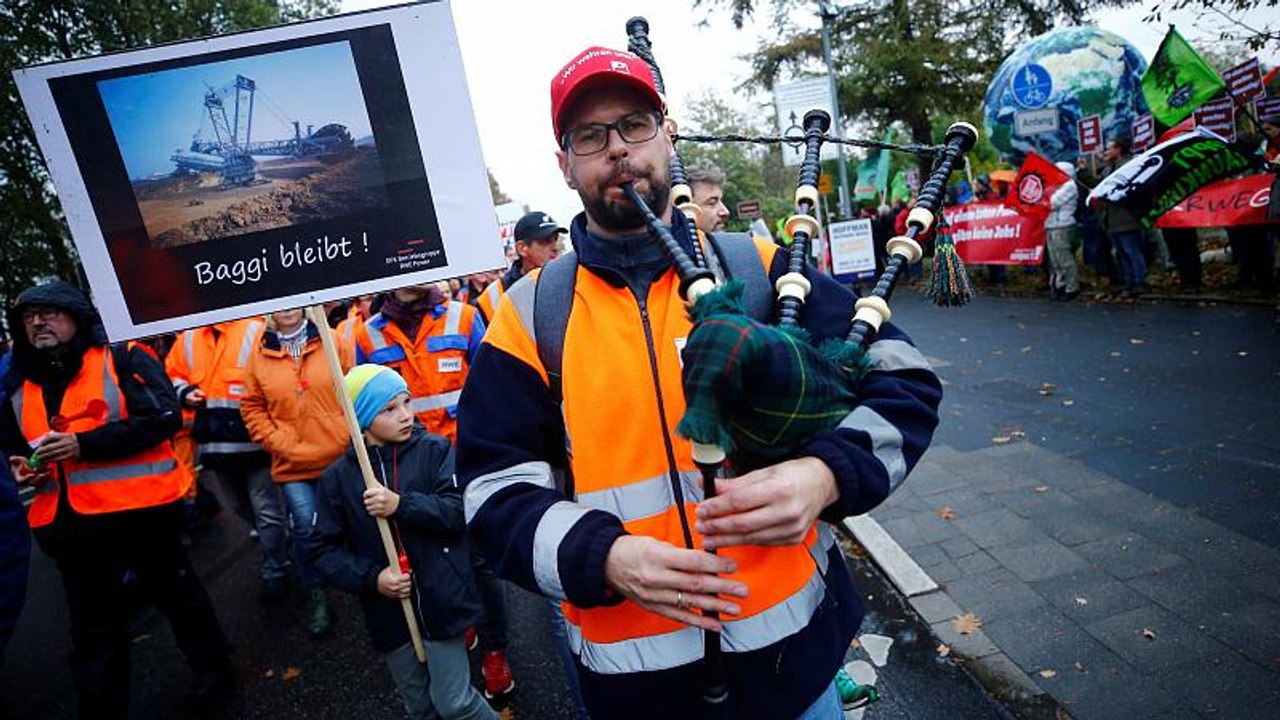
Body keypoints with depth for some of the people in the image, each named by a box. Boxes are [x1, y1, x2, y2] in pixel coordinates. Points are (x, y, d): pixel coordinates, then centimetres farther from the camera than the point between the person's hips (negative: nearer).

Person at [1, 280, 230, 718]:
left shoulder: (122, 359, -8)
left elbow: (165, 415, -20)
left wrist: (84, 443, -24)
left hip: (140, 507, -5)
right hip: (71, 520, 5)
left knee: (175, 591, 15)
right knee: (92, 629, 15)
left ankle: (211, 666, 36)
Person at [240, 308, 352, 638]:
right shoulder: (259, 354, 3)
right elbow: (252, 406, 7)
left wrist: (351, 435, -7)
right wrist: (277, 442, -4)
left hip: (339, 457, -1)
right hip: (292, 463, 1)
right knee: (305, 529, 2)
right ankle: (318, 596, 22)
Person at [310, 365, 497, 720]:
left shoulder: (435, 450, -6)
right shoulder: (338, 476, -1)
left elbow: (460, 510, -15)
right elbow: (324, 548, 2)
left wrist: (401, 505, -26)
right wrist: (372, 577, -11)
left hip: (441, 601, -2)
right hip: (389, 613, 3)